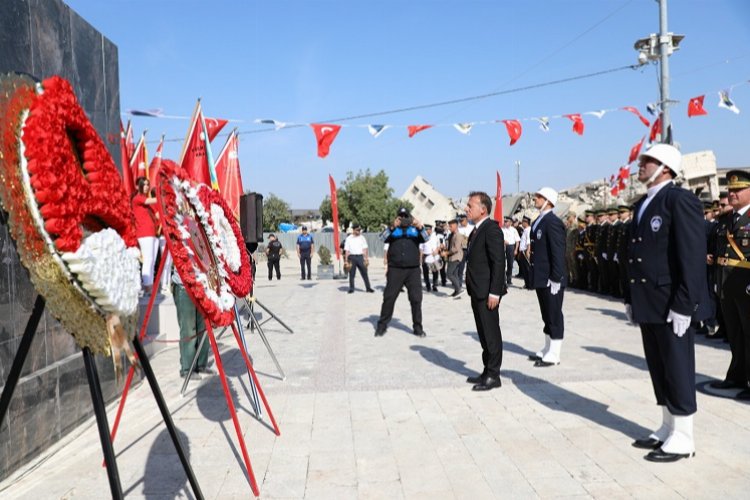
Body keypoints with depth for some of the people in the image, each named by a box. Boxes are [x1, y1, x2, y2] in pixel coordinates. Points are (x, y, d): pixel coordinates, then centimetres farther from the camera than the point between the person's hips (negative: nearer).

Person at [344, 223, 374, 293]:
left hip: (360, 257, 1)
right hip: (352, 257, -1)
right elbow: (347, 250, 2)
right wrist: (346, 260, -3)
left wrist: (366, 259, 2)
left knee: (364, 273, 1)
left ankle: (368, 288, 7)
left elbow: (365, 249, 8)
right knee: (351, 274, 3)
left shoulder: (362, 238, 8)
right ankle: (351, 288, 13)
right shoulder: (349, 239, 4)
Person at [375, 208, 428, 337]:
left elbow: (425, 238, -6)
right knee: (389, 297, 2)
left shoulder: (415, 229, 10)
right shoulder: (393, 229, 8)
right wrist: (393, 227, -29)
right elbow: (384, 238, -10)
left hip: (413, 269, 1)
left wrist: (420, 227, -27)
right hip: (395, 269, -1)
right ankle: (382, 325, 11)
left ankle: (418, 327, 10)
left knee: (416, 298, 1)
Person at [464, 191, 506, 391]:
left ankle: (493, 376, 9)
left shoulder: (491, 229, -15)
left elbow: (499, 262, -19)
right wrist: (472, 290, 16)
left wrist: (494, 292, -22)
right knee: (484, 334, 16)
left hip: (487, 293, -9)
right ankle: (487, 372, 26)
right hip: (477, 292, 9)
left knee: (491, 334, 0)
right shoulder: (477, 230, 14)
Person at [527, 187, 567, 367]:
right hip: (541, 278, 9)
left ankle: (553, 355, 9)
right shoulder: (539, 221, 14)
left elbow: (558, 253, -19)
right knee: (546, 316, 17)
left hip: (551, 279, -9)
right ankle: (547, 350, 27)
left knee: (554, 316, 1)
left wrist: (555, 279, -21)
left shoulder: (553, 222, -15)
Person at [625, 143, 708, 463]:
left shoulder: (680, 199, -11)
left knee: (678, 371, 2)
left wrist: (683, 304, -21)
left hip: (671, 305, -8)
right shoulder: (642, 205, 16)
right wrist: (631, 298, 13)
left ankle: (682, 439, 14)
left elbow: (694, 255, -18)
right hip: (648, 303, 8)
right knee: (659, 369, 15)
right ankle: (668, 429, 28)